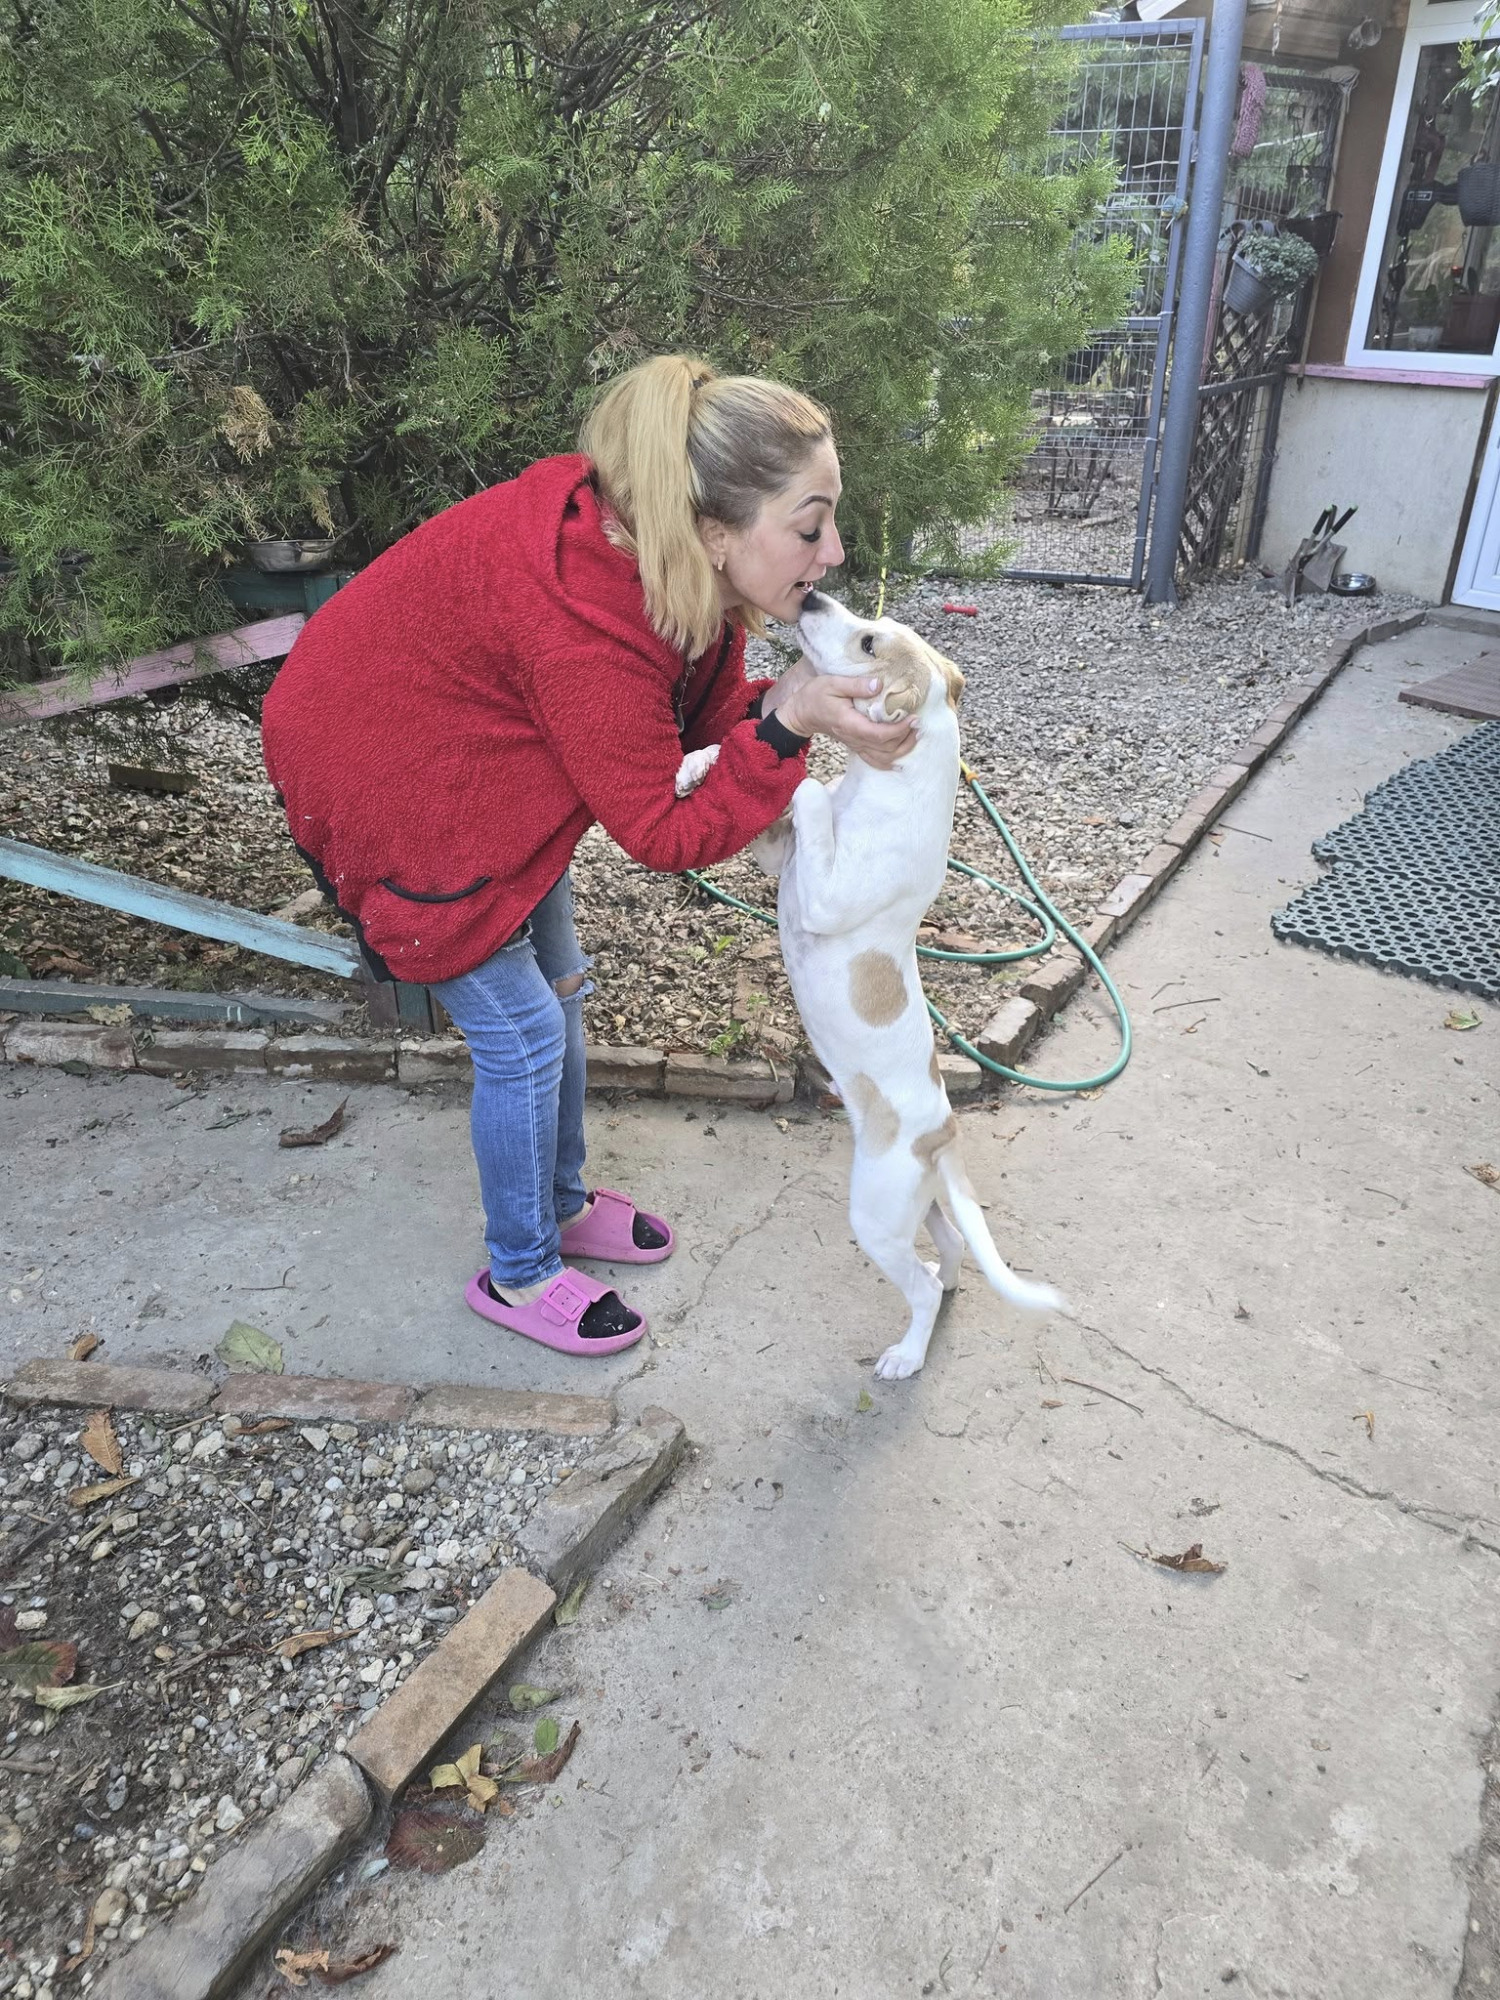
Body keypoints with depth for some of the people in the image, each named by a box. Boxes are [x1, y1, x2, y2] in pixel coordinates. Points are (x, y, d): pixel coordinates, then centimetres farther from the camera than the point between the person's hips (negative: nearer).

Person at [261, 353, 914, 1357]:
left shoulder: (676, 565, -15)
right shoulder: (583, 630, -39)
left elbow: (703, 716, -5)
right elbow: (663, 833, -28)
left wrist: (798, 701, -24)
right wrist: (785, 726, -35)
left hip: (481, 761, 9)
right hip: (384, 778, -9)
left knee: (561, 987, 16)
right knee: (524, 1031, -2)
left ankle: (560, 1205, 38)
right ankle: (519, 1275, 21)